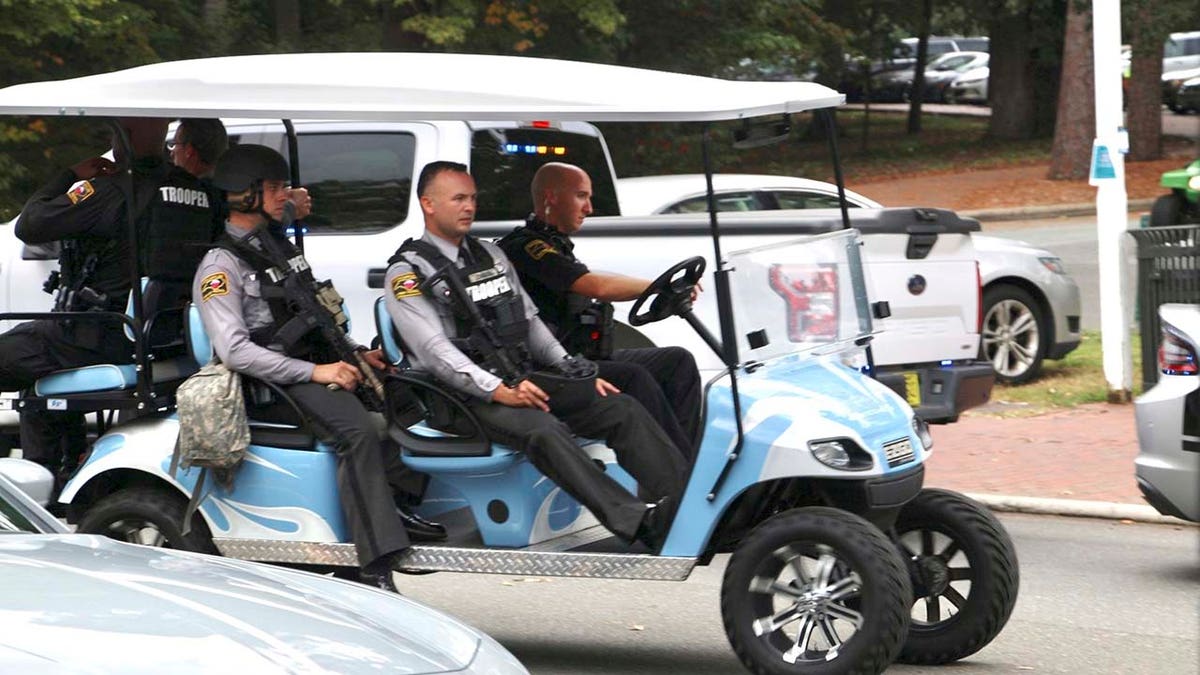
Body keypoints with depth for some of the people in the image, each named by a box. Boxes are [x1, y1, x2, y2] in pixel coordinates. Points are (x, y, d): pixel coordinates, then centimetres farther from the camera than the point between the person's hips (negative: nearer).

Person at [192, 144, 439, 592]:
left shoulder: (279, 246, 19)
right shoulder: (221, 266, -8)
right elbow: (234, 350, -19)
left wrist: (355, 353, 11)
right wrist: (316, 372, -21)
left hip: (320, 363, 9)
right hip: (276, 381, -9)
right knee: (357, 430, -31)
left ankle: (395, 507, -10)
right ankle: (376, 573, -36)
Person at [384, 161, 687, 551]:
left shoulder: (490, 255, 21)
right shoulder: (407, 273, -3)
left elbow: (530, 322, 23)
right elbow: (434, 351, -14)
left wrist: (574, 372, 9)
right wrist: (500, 391, -25)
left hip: (524, 381, 8)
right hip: (470, 398, -8)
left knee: (622, 409, -11)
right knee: (541, 429, -36)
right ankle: (640, 525, -52)